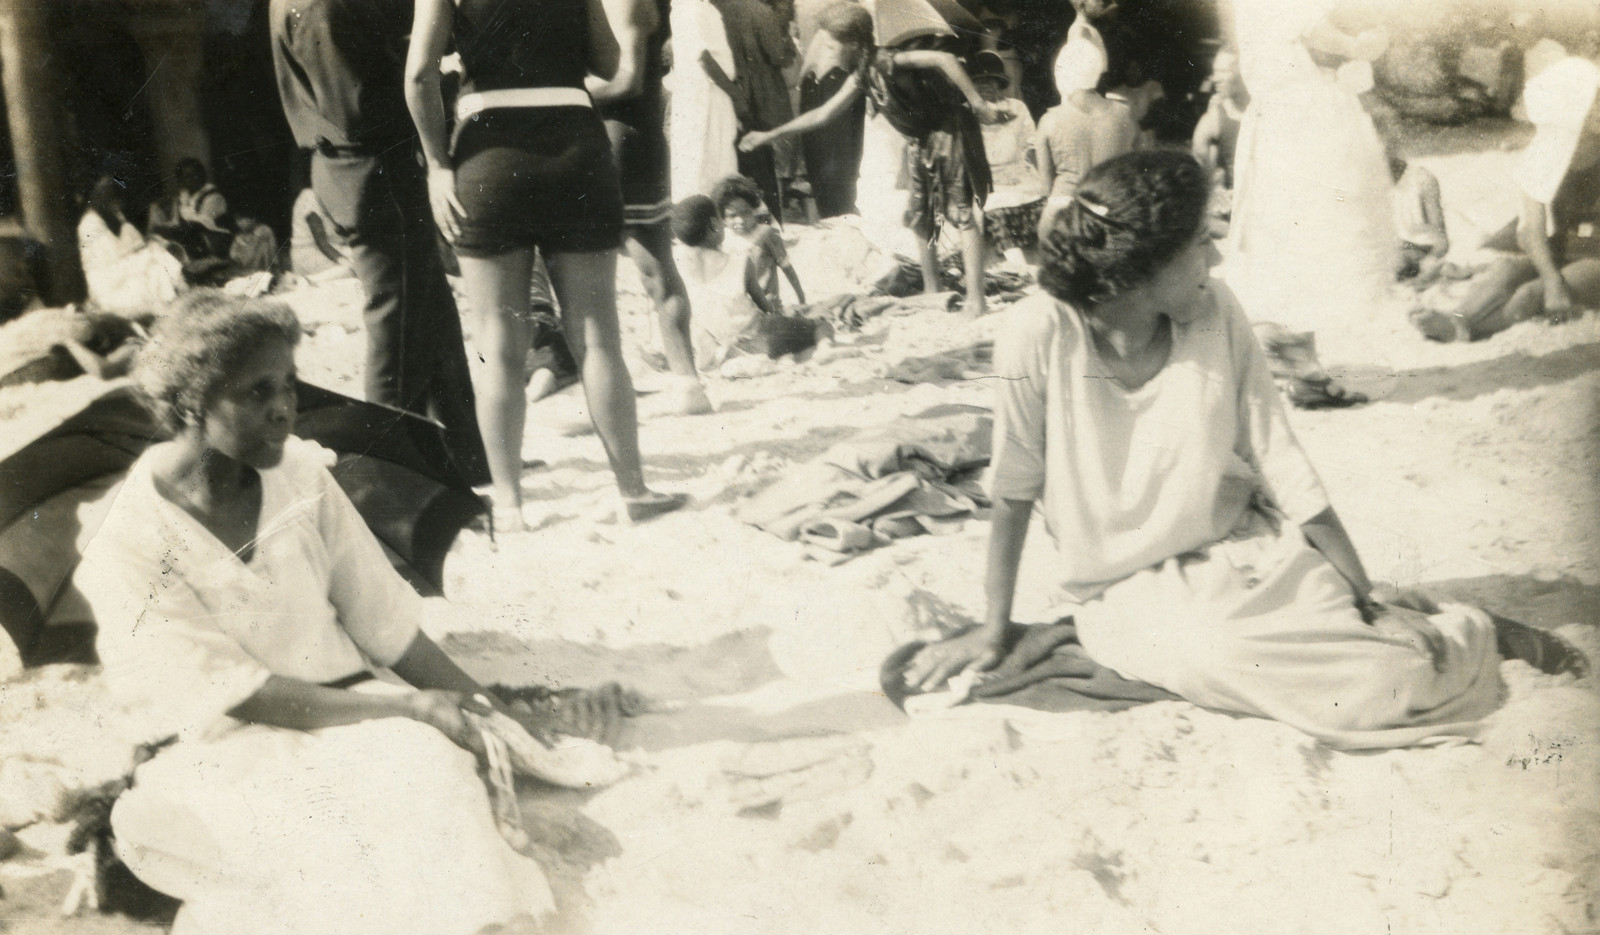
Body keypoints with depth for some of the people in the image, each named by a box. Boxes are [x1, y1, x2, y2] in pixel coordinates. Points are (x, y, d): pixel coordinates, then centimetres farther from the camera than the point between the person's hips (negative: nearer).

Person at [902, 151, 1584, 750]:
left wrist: (1367, 597, -6)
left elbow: (1280, 466, -3)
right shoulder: (1040, 335, -18)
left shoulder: (1216, 315, -8)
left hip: (1248, 551, 2)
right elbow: (1013, 493, -9)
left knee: (1411, 680, -18)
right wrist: (992, 632, -3)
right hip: (1132, 592, -2)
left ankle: (1480, 632, 18)